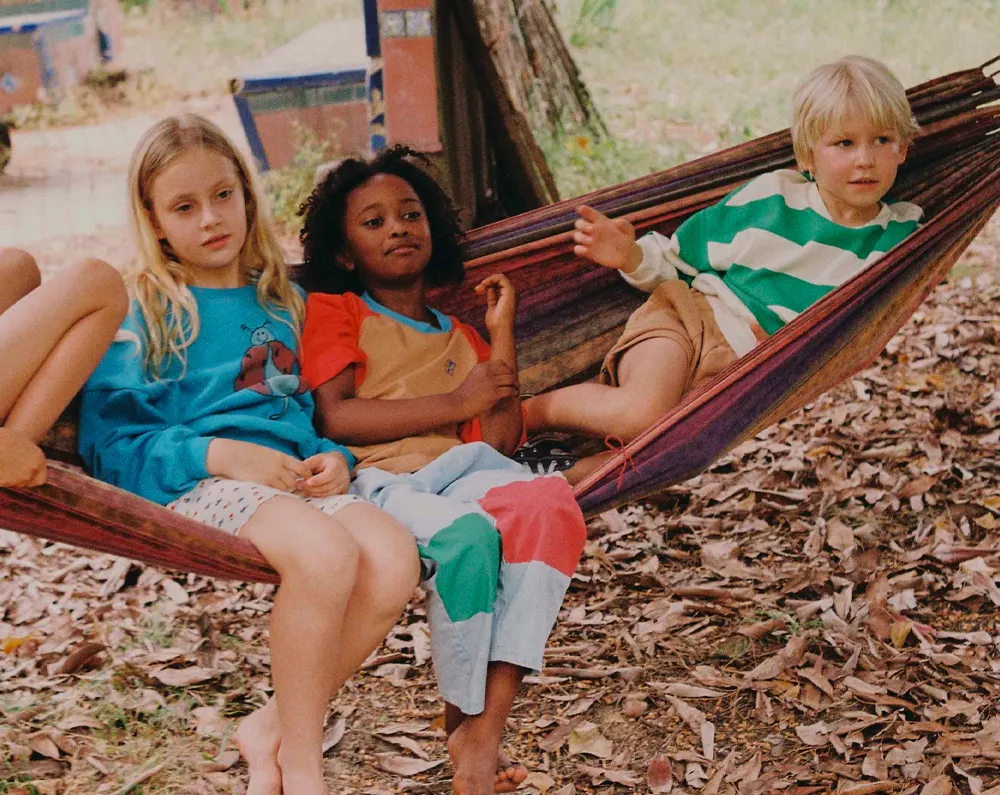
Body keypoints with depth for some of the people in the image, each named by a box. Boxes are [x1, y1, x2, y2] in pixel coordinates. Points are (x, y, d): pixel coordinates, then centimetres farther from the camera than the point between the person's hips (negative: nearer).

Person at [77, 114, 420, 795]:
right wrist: (219, 455, -15)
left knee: (395, 560, -26)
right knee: (326, 553, -35)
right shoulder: (143, 311, 6)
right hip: (195, 485, -5)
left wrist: (332, 457, 2)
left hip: (292, 477, 6)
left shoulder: (282, 302, 22)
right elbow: (110, 445, -1)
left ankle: (273, 731, -8)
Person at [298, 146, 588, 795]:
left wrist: (502, 334, 14)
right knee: (465, 533, -37)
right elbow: (336, 417, -3)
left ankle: (486, 729, -35)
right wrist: (456, 404, -1)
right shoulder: (335, 311, 17)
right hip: (381, 479, -4)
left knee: (549, 504, -31)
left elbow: (502, 438, 16)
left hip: (466, 468, 4)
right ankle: (460, 715, -14)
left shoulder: (459, 335, 31)